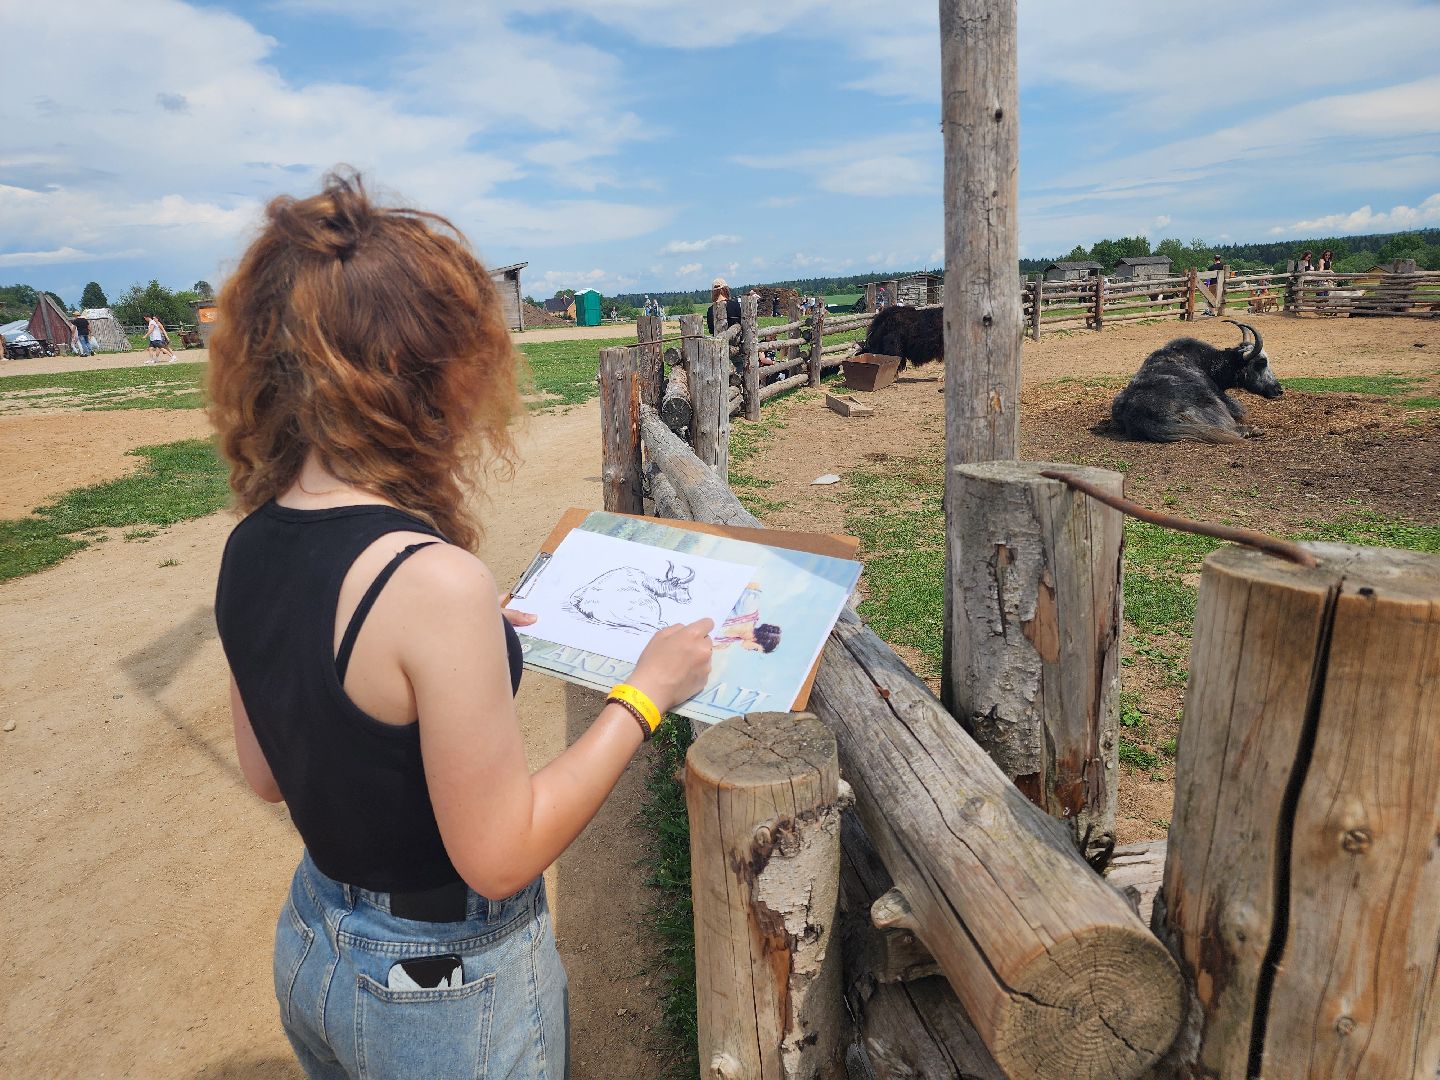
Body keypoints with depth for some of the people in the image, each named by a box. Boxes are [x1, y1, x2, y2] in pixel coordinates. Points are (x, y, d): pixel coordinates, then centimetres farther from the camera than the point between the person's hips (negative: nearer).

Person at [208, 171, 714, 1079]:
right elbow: (500, 857, -24)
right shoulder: (434, 581, -32)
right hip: (448, 986, -6)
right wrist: (643, 696, -17)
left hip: (309, 949, 7)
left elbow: (268, 775, 4)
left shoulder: (248, 547, -8)